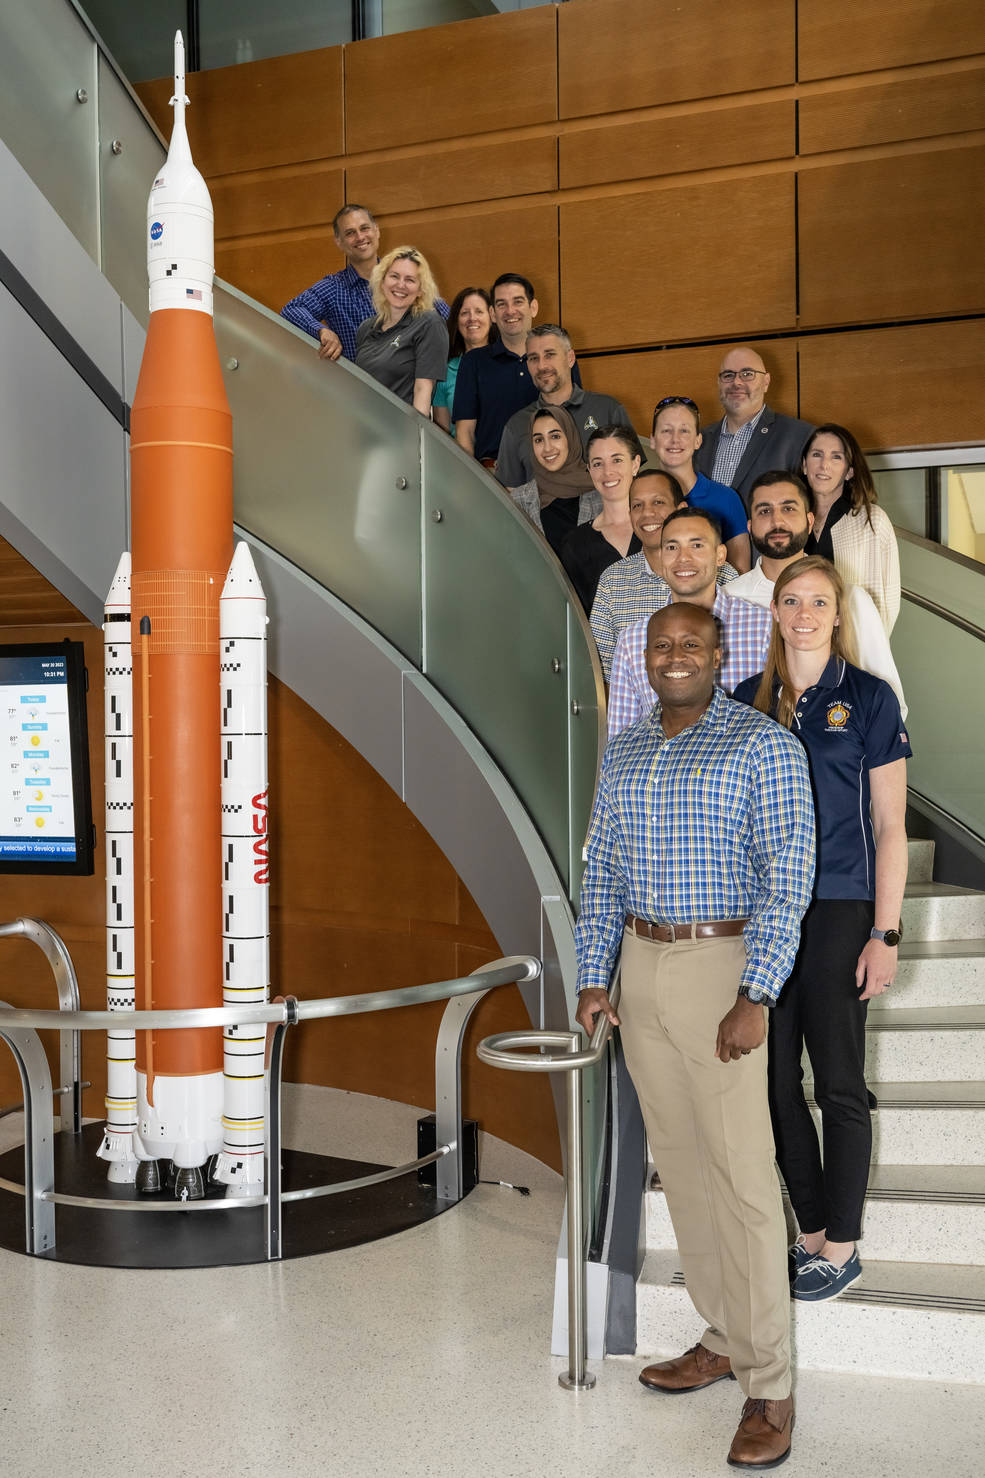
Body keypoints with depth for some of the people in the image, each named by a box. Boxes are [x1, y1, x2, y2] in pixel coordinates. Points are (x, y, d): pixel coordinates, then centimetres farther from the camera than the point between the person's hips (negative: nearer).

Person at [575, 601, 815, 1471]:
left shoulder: (764, 746, -8)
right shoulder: (622, 753, 11)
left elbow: (788, 878, -13)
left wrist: (756, 999, -20)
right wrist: (593, 977, 6)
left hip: (722, 968, -6)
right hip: (641, 970, 6)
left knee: (743, 1176, -5)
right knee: (680, 1162, 13)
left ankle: (770, 1388, 5)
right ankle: (725, 1338, 28)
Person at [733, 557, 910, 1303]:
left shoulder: (868, 698, -3)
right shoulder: (749, 699, 8)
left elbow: (890, 827, -4)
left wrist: (886, 934, -9)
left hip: (838, 913, -4)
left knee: (839, 1087, 3)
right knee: (777, 1083, 9)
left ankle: (841, 1248, 17)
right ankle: (812, 1235, 23)